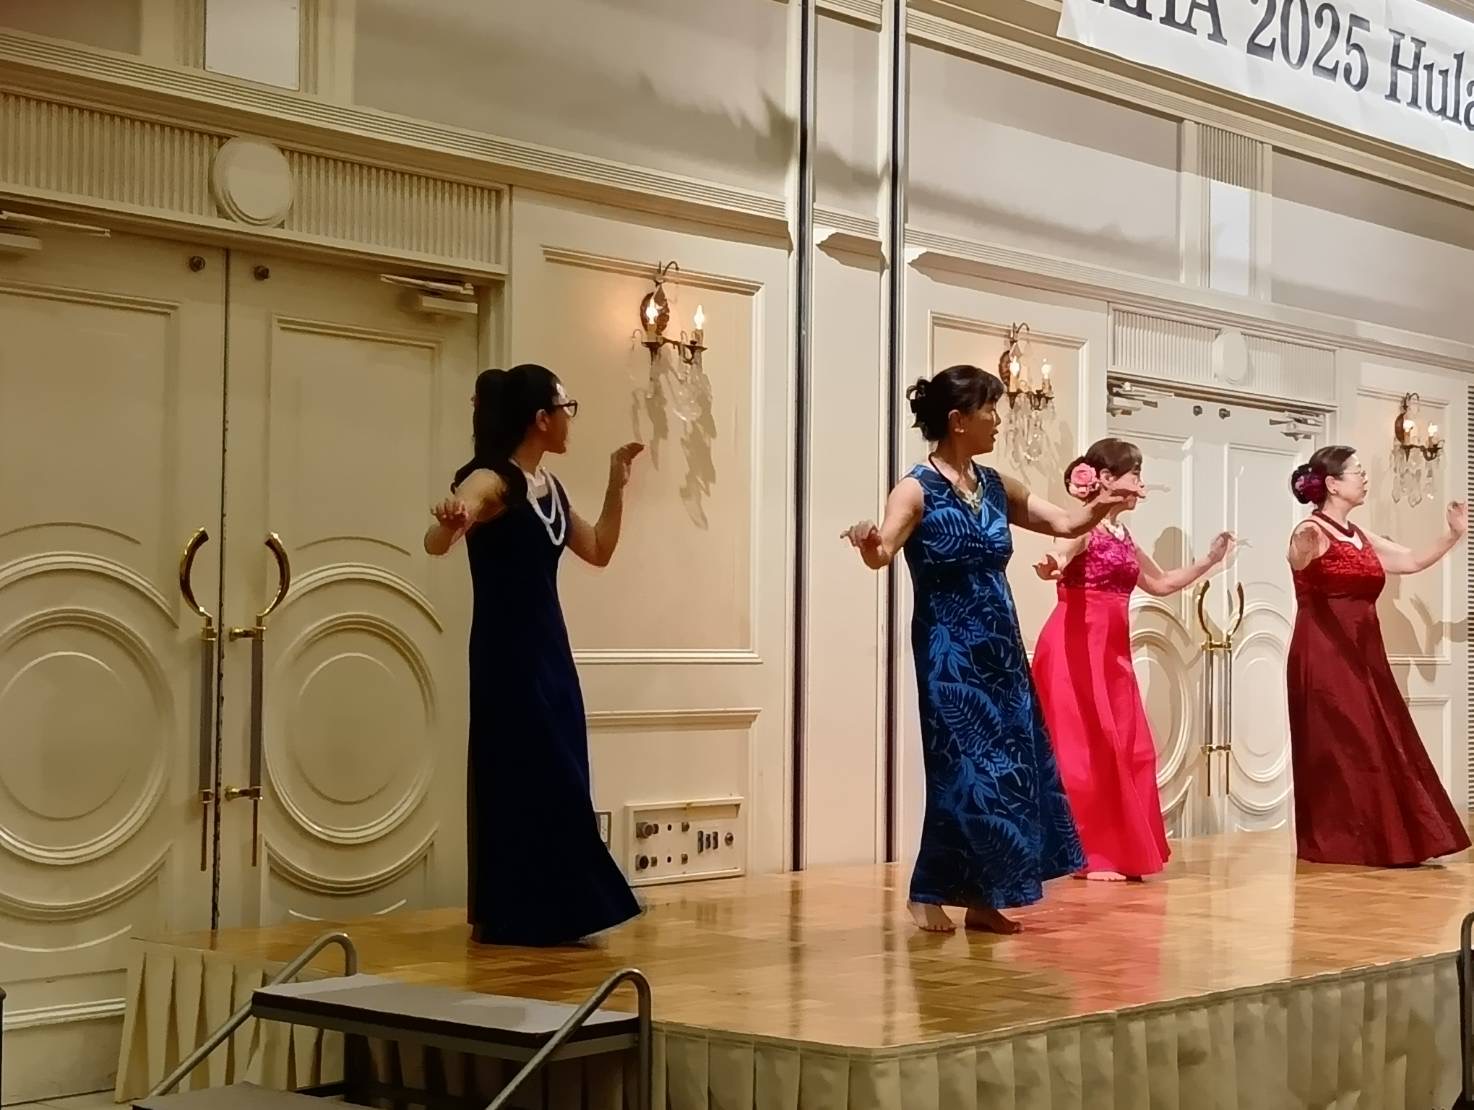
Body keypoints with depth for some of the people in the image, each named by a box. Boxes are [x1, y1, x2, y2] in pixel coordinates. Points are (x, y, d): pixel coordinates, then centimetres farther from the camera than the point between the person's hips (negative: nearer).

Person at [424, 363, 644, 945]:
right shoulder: (491, 481, -15)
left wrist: (617, 484, 16)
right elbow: (435, 544, -33)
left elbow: (599, 550, 22)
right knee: (518, 782, -6)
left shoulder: (550, 487, 10)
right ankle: (508, 917, 3)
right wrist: (451, 523, -55)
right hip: (506, 656, -9)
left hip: (549, 652, 9)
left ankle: (544, 914, 18)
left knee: (556, 782, 10)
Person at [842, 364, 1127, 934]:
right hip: (950, 652, -7)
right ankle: (930, 894, 5)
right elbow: (883, 551, -27)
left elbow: (1064, 522, 16)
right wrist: (869, 544, -49)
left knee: (1008, 767, 6)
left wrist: (1102, 505, -3)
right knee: (966, 769, -7)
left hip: (1000, 648, 7)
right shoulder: (917, 490, -12)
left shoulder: (995, 486, 9)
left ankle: (981, 899, 14)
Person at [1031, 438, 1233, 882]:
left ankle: (1115, 852, 14)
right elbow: (1058, 557, -29)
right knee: (1084, 747, -8)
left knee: (1126, 749, 8)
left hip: (1111, 652, 9)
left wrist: (1210, 560, 28)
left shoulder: (1123, 537, 16)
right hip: (1078, 647, -9)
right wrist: (1050, 566, -52)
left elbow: (1162, 583, 29)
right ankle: (1087, 855, -4)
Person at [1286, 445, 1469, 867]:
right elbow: (1299, 561, -34)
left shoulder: (1360, 539, 15)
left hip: (1361, 658, 8)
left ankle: (1378, 845, 13)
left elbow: (1414, 561, 18)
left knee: (1378, 749, 8)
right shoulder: (1310, 532, -11)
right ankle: (1336, 844, 2)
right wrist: (1306, 552, -56)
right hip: (1324, 658, -8)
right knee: (1337, 750, -5)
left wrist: (1454, 533, 10)